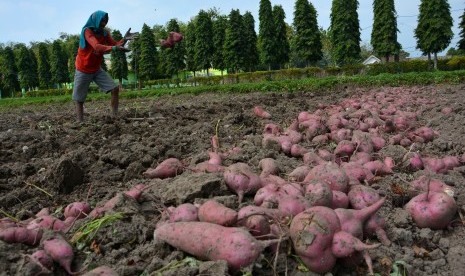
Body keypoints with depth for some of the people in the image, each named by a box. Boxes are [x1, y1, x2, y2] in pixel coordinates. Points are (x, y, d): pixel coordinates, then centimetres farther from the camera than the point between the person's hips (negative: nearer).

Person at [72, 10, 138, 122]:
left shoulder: (104, 33, 0)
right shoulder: (87, 31, -21)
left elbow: (115, 45, -10)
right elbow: (97, 47, -38)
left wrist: (124, 39, -30)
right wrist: (115, 48, -53)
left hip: (97, 69, 6)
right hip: (83, 71, -5)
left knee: (115, 88, -8)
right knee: (79, 100, 0)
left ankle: (115, 117, -5)